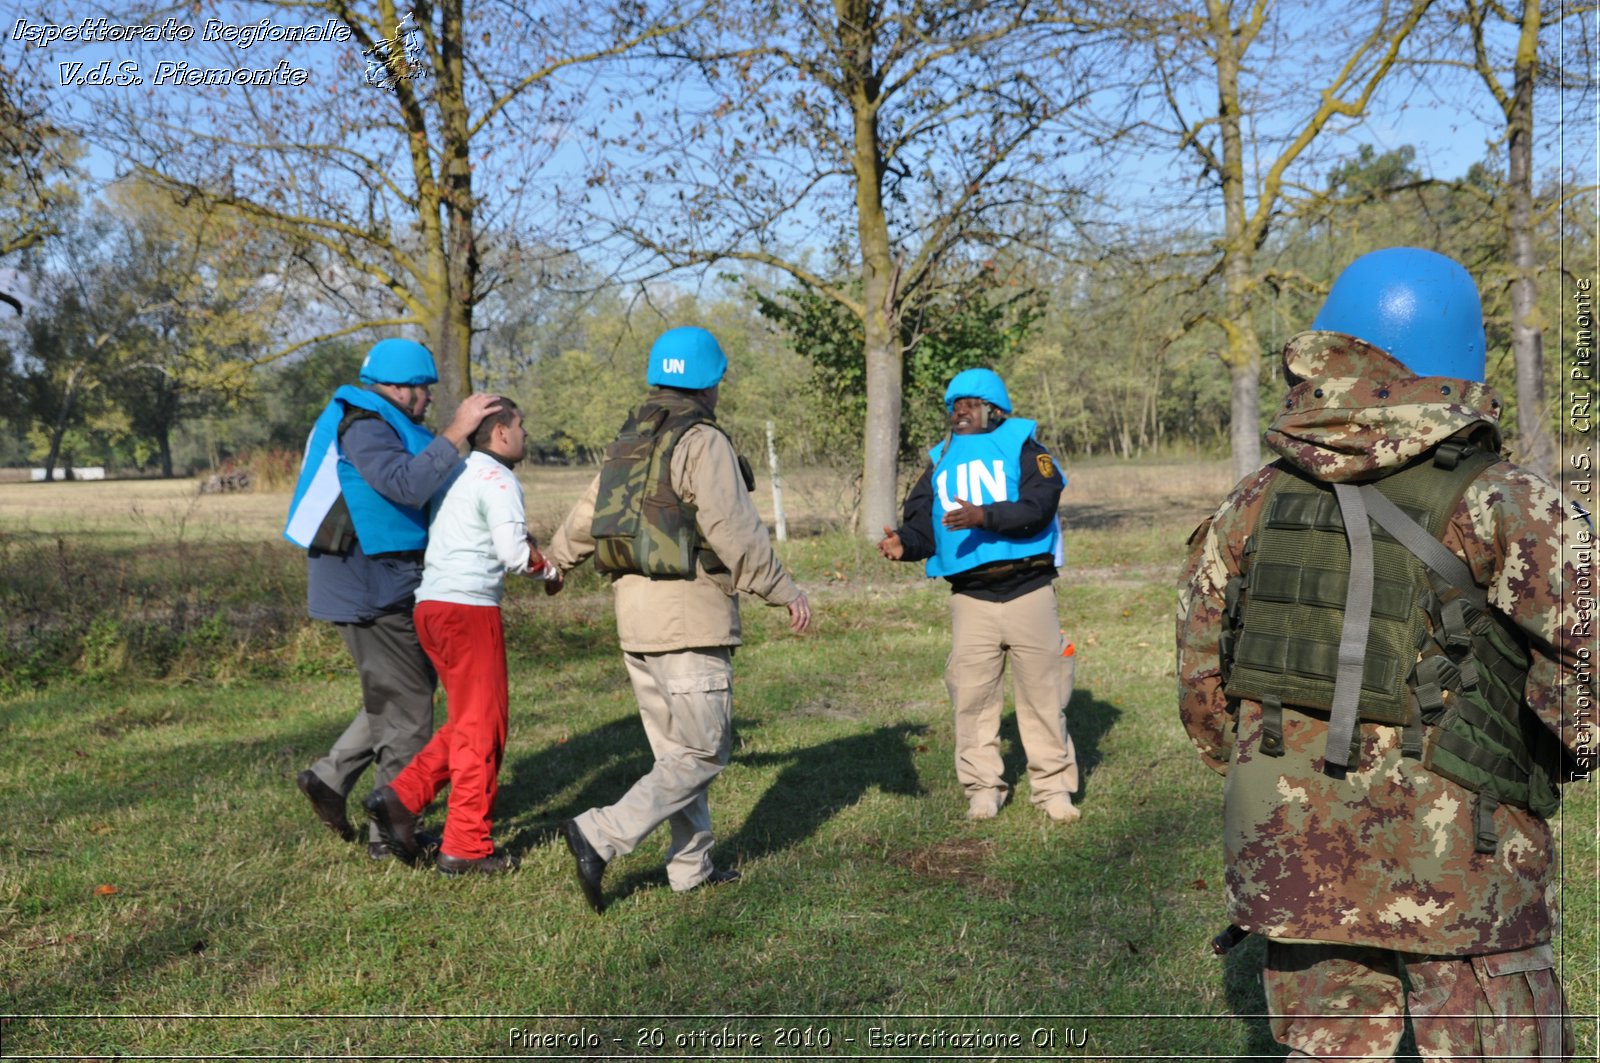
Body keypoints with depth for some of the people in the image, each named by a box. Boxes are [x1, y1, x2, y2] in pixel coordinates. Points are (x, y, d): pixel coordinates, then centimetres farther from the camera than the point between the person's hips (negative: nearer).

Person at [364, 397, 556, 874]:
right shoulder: (498, 480, -9)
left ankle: (401, 798, 8)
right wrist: (548, 566, 3)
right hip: (469, 607, -9)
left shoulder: (456, 474, 19)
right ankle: (465, 847, 6)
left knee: (468, 721, 18)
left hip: (430, 603, 9)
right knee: (482, 727, 0)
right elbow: (515, 553, -16)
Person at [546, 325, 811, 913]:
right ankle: (601, 835, -11)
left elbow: (585, 515, 24)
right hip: (689, 614, -8)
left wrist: (555, 561, 41)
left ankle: (692, 865, 22)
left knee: (675, 748, 16)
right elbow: (733, 529, -18)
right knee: (703, 752, -3)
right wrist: (784, 591, -11)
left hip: (635, 611, 9)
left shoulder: (628, 443, 14)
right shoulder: (702, 442, -11)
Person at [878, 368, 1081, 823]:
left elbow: (1039, 508, -15)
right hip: (971, 597, 3)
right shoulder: (940, 462, 13)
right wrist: (904, 544, -16)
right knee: (972, 696, 2)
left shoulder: (1022, 448, 1)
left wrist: (984, 515, -28)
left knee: (1042, 693, 4)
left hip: (1029, 592, -3)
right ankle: (982, 788, 14)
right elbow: (922, 524, 6)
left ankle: (1053, 787, 16)